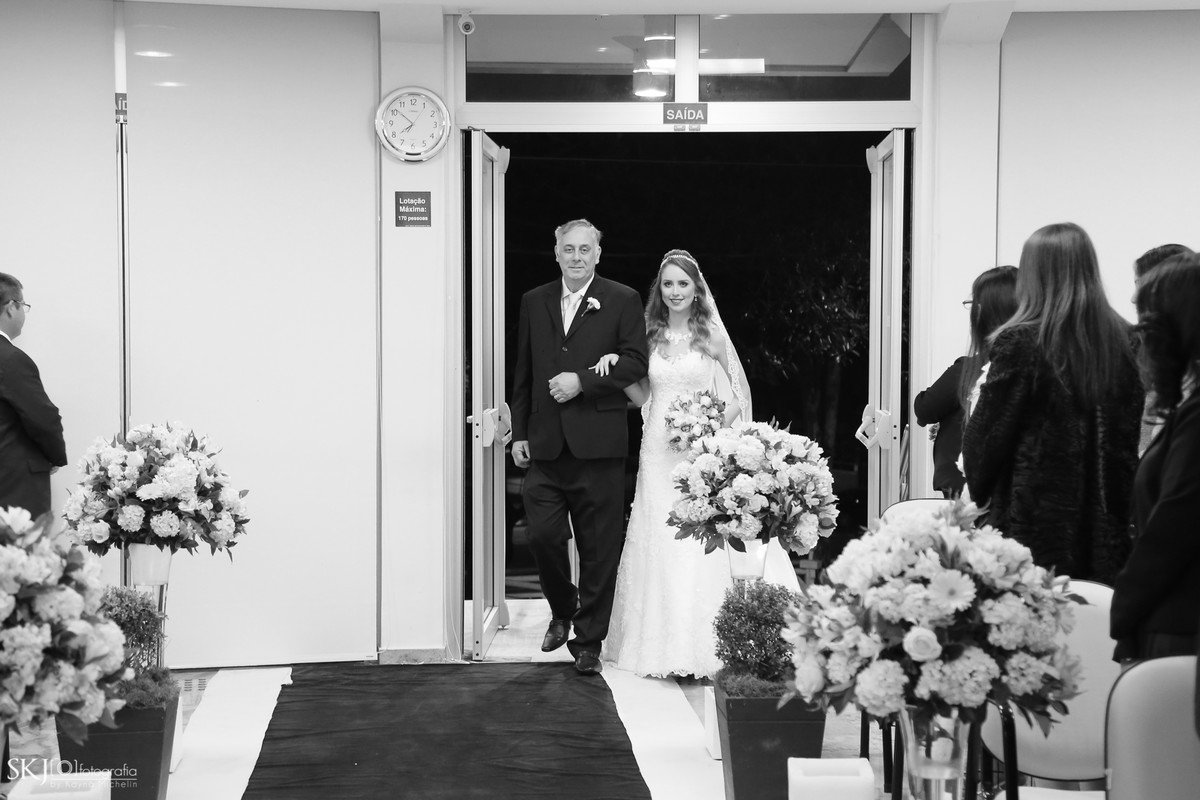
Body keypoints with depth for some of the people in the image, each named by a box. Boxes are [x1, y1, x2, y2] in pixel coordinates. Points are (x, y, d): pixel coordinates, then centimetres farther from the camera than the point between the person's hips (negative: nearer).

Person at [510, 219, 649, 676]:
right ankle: (563, 610, 24)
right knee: (542, 534, -3)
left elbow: (636, 363, -5)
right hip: (545, 446, 3)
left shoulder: (623, 301, 3)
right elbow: (523, 374, 14)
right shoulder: (534, 302, 13)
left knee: (599, 548, 1)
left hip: (597, 444, -3)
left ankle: (589, 641, 11)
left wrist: (582, 380, -14)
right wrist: (519, 433, 9)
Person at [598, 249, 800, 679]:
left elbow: (733, 400, 2)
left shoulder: (712, 336, 2)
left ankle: (706, 647, -2)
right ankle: (666, 648, 7)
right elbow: (642, 396, 12)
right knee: (661, 544, 1)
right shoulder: (649, 337, 9)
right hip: (658, 452, 3)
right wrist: (617, 368, -3)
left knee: (705, 545, -8)